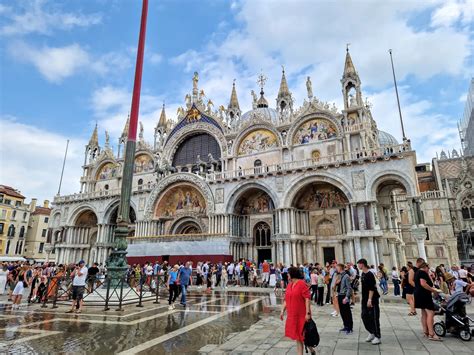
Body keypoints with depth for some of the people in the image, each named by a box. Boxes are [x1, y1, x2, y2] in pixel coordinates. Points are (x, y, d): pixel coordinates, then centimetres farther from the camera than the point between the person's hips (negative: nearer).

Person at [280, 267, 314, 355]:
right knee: (297, 336, 12)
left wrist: (308, 313, -21)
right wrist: (282, 311, 7)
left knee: (303, 335, 6)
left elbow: (307, 299, -18)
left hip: (302, 315, -7)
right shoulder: (289, 285, 8)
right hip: (292, 315, 7)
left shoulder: (302, 284, -15)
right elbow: (286, 299, 12)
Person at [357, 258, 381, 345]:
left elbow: (372, 288, -20)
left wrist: (370, 299, -22)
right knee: (364, 316, 10)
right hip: (365, 299, 9)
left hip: (372, 299, -9)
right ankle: (371, 333, 25)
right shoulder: (362, 274, 9)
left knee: (374, 318, 0)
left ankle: (377, 337, 11)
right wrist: (362, 299, 19)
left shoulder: (369, 274, -17)